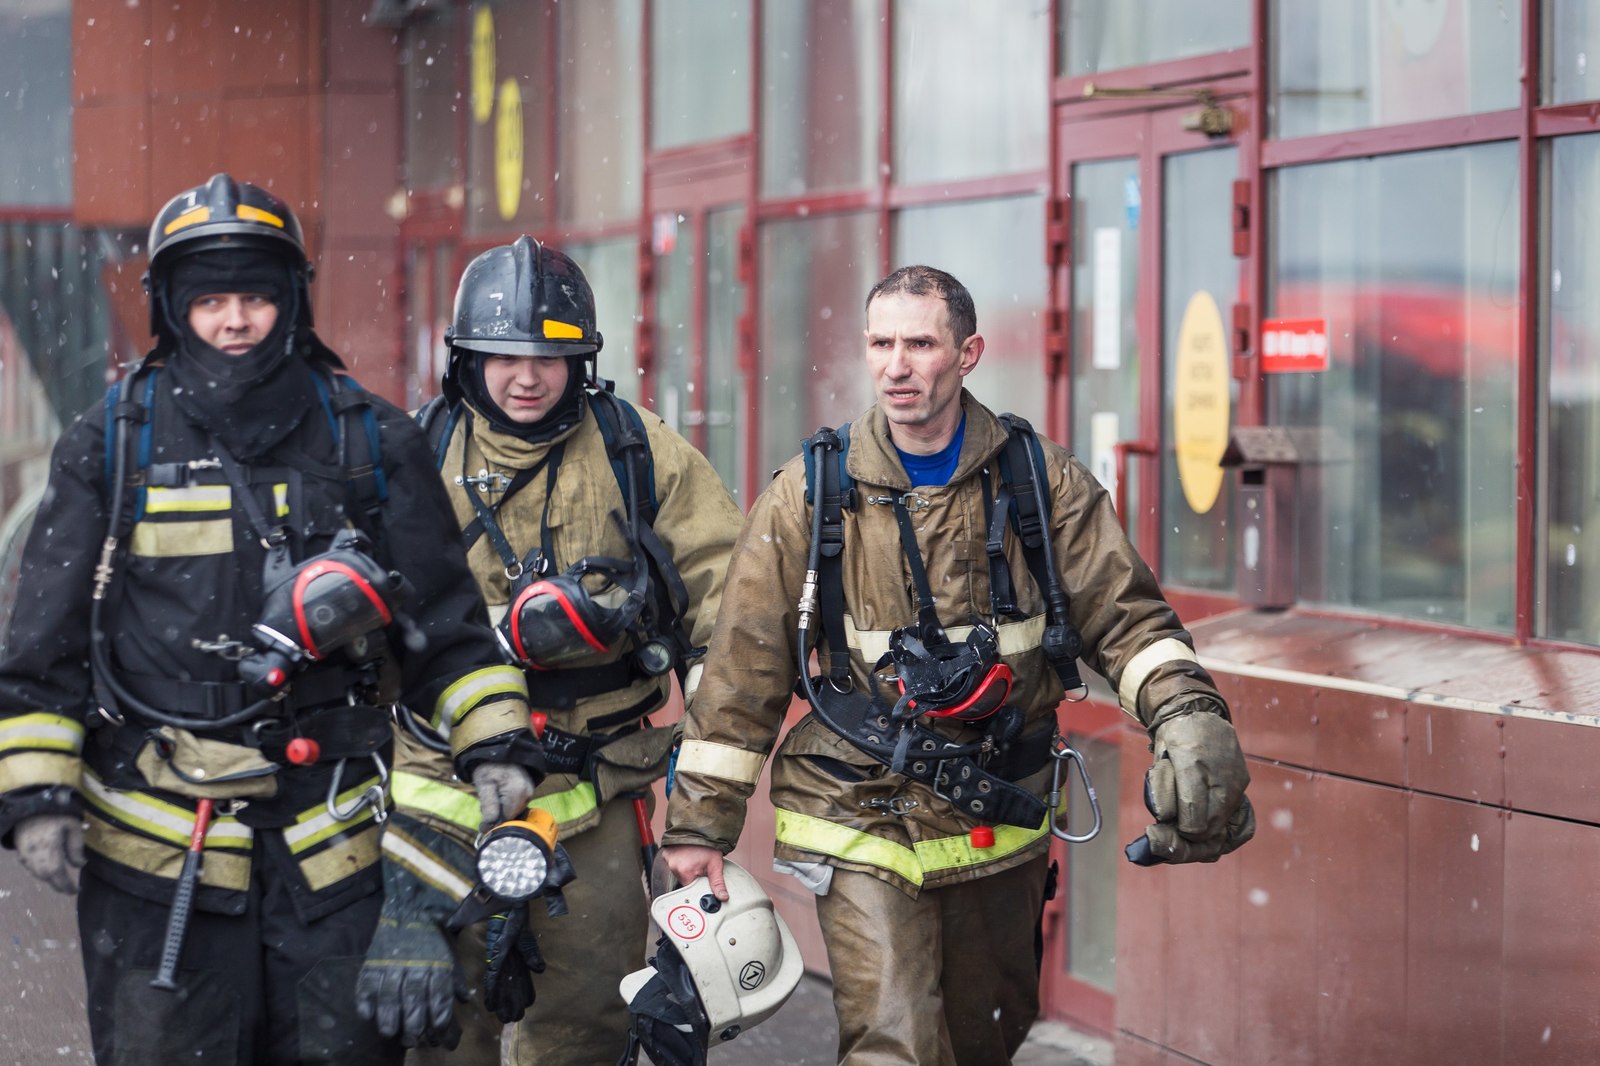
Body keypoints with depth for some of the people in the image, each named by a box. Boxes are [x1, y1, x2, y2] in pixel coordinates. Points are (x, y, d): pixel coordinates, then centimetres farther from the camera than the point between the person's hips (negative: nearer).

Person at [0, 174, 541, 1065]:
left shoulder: (372, 443, 6)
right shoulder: (111, 447, 4)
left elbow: (446, 617, 11)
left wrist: (494, 744, 2)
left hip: (331, 843, 1)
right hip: (155, 848, -1)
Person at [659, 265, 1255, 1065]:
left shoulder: (1042, 481, -2)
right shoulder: (811, 495, -6)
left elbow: (1125, 617, -1)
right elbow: (743, 668, -2)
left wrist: (1187, 715, -20)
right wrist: (700, 824, -2)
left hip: (1000, 824, 3)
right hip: (864, 830, -3)